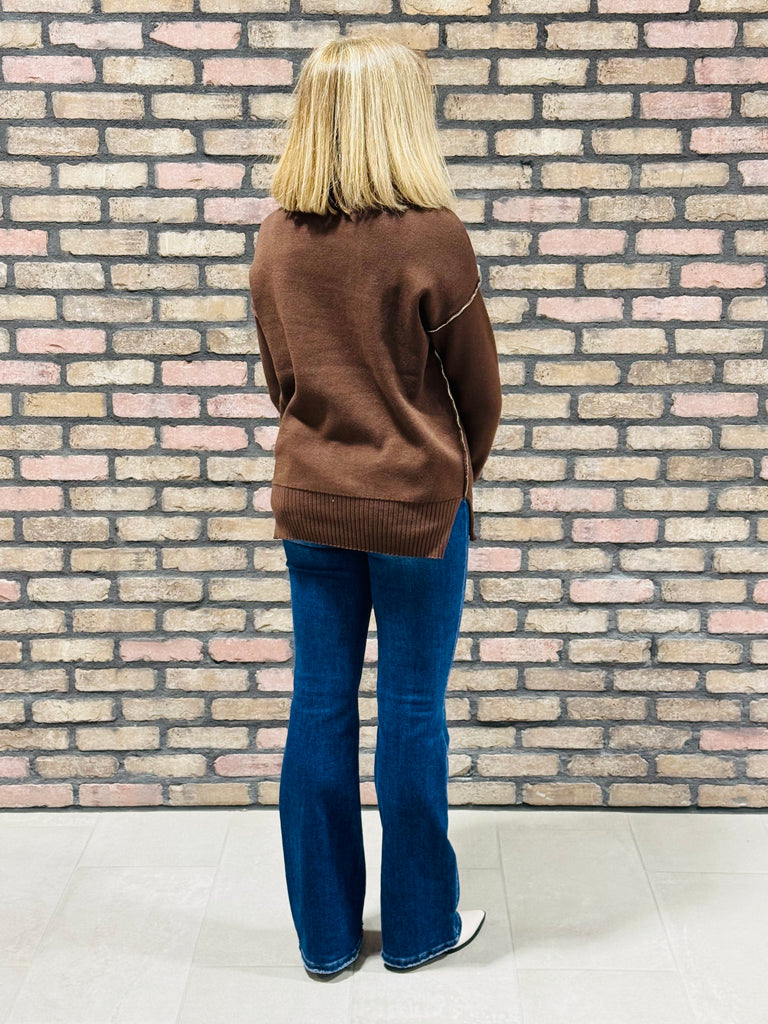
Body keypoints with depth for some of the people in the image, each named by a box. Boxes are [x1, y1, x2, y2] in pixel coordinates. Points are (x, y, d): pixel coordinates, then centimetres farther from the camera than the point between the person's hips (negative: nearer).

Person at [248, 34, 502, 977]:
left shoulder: (275, 238, 0)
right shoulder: (431, 234, -14)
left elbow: (280, 379, 9)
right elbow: (478, 387, -5)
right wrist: (459, 477, 13)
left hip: (309, 499, 5)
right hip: (417, 503, -4)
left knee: (320, 709, 12)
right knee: (412, 714, 8)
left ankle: (325, 933, 27)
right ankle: (418, 928, 27)